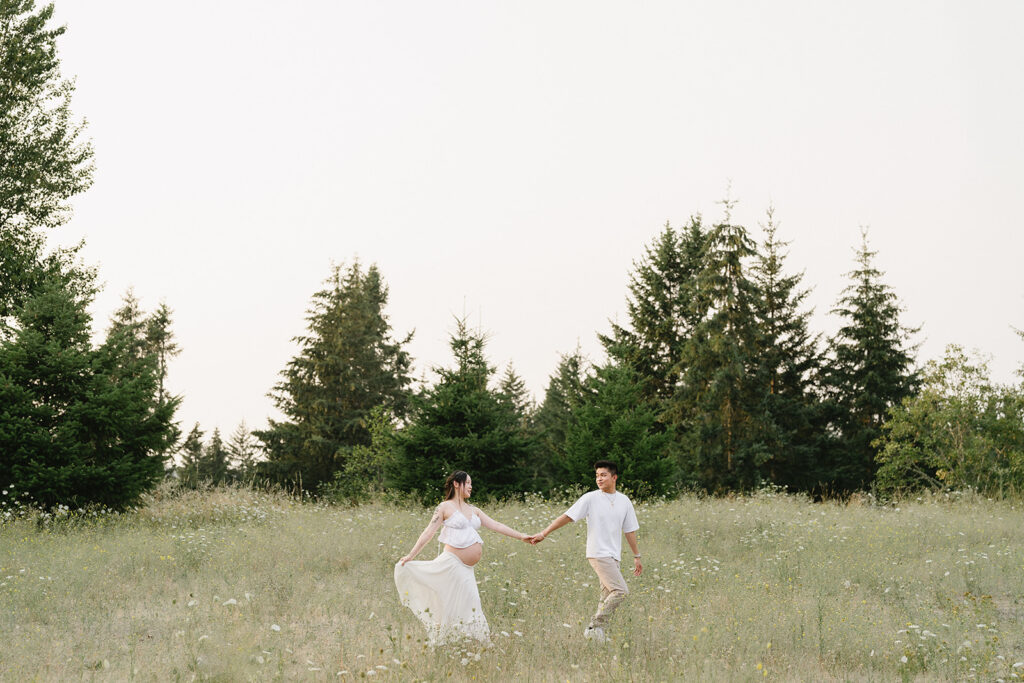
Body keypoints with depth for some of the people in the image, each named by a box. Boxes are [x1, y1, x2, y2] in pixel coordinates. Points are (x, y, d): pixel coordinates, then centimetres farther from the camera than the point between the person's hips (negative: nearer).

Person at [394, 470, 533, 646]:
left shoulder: (473, 510, 19)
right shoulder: (445, 507, 0)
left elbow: (495, 525, 16)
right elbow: (429, 532, -5)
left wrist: (521, 536, 8)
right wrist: (410, 556, -11)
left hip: (466, 568, 7)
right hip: (452, 563, -7)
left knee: (469, 604, 6)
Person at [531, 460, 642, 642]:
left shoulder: (624, 501, 10)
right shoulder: (590, 499, -4)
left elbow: (630, 531, 18)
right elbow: (567, 517, -5)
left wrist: (636, 557, 20)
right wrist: (544, 533, -11)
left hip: (613, 556, 6)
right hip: (598, 554, -6)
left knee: (607, 596, 3)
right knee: (620, 590, -17)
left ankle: (595, 629, 11)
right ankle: (595, 626, -10)